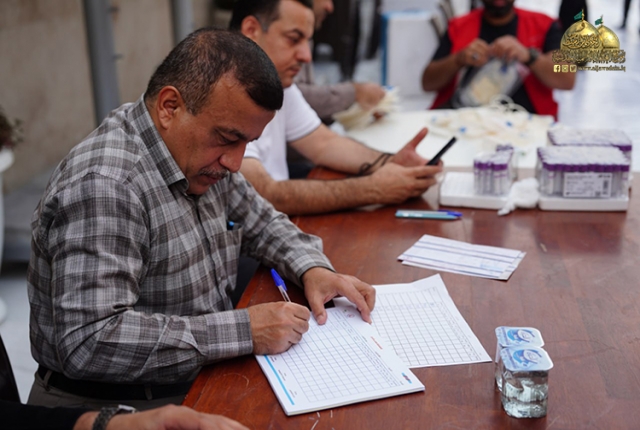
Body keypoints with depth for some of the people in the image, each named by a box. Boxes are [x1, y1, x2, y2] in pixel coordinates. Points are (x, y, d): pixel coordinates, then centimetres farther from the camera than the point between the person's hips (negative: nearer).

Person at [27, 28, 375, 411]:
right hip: (117, 404, -7)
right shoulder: (103, 185, -26)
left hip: (199, 383, 8)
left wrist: (312, 268, -2)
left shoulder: (202, 155, 1)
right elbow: (89, 342, -32)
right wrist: (242, 332, -29)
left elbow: (259, 220, 17)